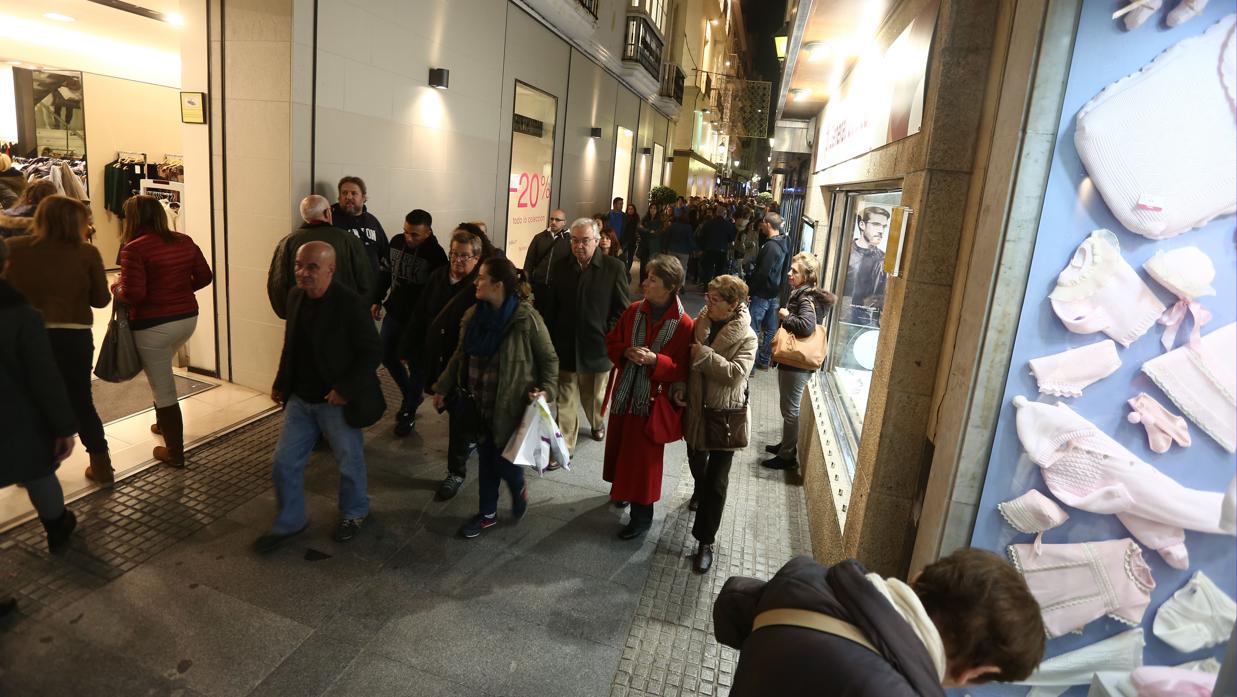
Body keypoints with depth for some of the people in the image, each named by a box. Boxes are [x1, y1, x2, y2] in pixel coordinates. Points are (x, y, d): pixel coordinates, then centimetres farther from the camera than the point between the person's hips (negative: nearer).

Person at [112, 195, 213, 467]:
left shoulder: (134, 247, -15)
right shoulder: (184, 241, 2)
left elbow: (133, 294, -19)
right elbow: (204, 277, 8)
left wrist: (116, 288, 1)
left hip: (153, 326, -6)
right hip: (188, 318, 7)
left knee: (163, 388, 6)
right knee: (160, 371, 32)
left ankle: (175, 452, 17)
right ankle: (164, 424, 46)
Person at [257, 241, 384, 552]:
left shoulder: (351, 304, -21)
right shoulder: (295, 296, 0)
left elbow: (372, 351, -18)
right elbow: (290, 345, 12)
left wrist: (346, 389, -21)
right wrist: (280, 383, 11)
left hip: (337, 401, -6)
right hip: (300, 399, 6)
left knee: (349, 462, 13)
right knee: (284, 463, 11)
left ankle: (354, 513, 39)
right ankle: (289, 522, 33)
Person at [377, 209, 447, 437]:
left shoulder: (436, 254, -21)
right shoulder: (396, 242, -3)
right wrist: (378, 300, 15)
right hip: (394, 312, 6)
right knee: (387, 355, 15)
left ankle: (410, 412, 24)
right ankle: (411, 395, 37)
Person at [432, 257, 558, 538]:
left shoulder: (526, 318, -18)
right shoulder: (473, 315, 0)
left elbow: (549, 359, -8)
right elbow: (460, 356, 11)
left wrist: (547, 389, -20)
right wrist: (443, 387, 14)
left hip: (509, 405, -5)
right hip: (479, 403, 5)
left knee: (504, 459, 3)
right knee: (485, 458, 16)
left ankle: (519, 490, 39)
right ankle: (488, 513, 35)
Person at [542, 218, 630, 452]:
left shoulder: (614, 267, -9)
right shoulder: (561, 267, 1)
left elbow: (622, 309, -5)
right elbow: (551, 307, 7)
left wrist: (609, 337, -10)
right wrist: (550, 339, 3)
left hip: (597, 348, -1)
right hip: (565, 347, 1)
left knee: (594, 397, 19)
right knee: (565, 400, 4)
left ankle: (597, 423, 49)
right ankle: (564, 446, 15)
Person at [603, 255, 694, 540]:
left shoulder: (684, 324, -15)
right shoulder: (634, 310, -2)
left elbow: (683, 369, -12)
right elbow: (612, 342, 9)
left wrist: (655, 360, -26)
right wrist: (626, 352, -12)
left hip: (653, 398, -5)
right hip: (624, 393, 5)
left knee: (644, 455, 3)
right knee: (619, 446, 19)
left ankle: (642, 514, 19)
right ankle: (622, 489, 46)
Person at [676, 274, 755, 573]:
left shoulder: (746, 337, -16)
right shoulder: (700, 324, -3)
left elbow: (736, 373, -28)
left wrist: (704, 354, -26)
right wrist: (678, 387, -9)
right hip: (696, 410, 5)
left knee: (717, 481, 1)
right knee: (696, 462, 28)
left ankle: (705, 541, 12)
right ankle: (699, 490, 61)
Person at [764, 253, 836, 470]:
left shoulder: (807, 300, -19)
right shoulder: (799, 294, 10)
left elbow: (806, 326, -34)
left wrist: (786, 316, -21)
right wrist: (786, 317, 2)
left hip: (797, 364, -10)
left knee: (790, 409, 1)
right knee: (788, 407, 21)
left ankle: (788, 456, 13)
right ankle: (787, 444, 36)